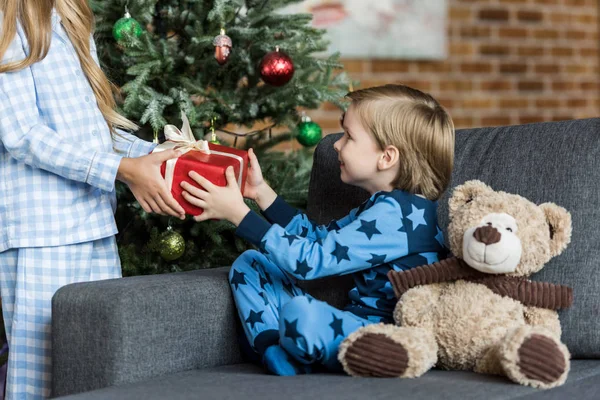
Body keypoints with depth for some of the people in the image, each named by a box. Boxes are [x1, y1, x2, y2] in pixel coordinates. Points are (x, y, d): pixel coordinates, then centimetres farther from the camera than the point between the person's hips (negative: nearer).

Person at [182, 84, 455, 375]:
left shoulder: (397, 214, -19)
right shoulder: (382, 205, 14)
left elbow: (312, 261, -22)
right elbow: (320, 237, 26)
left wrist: (240, 214, -18)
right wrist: (262, 192, 20)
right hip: (356, 322, 11)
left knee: (301, 312, -41)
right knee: (249, 265, 12)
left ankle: (288, 361, -5)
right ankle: (284, 364, -9)